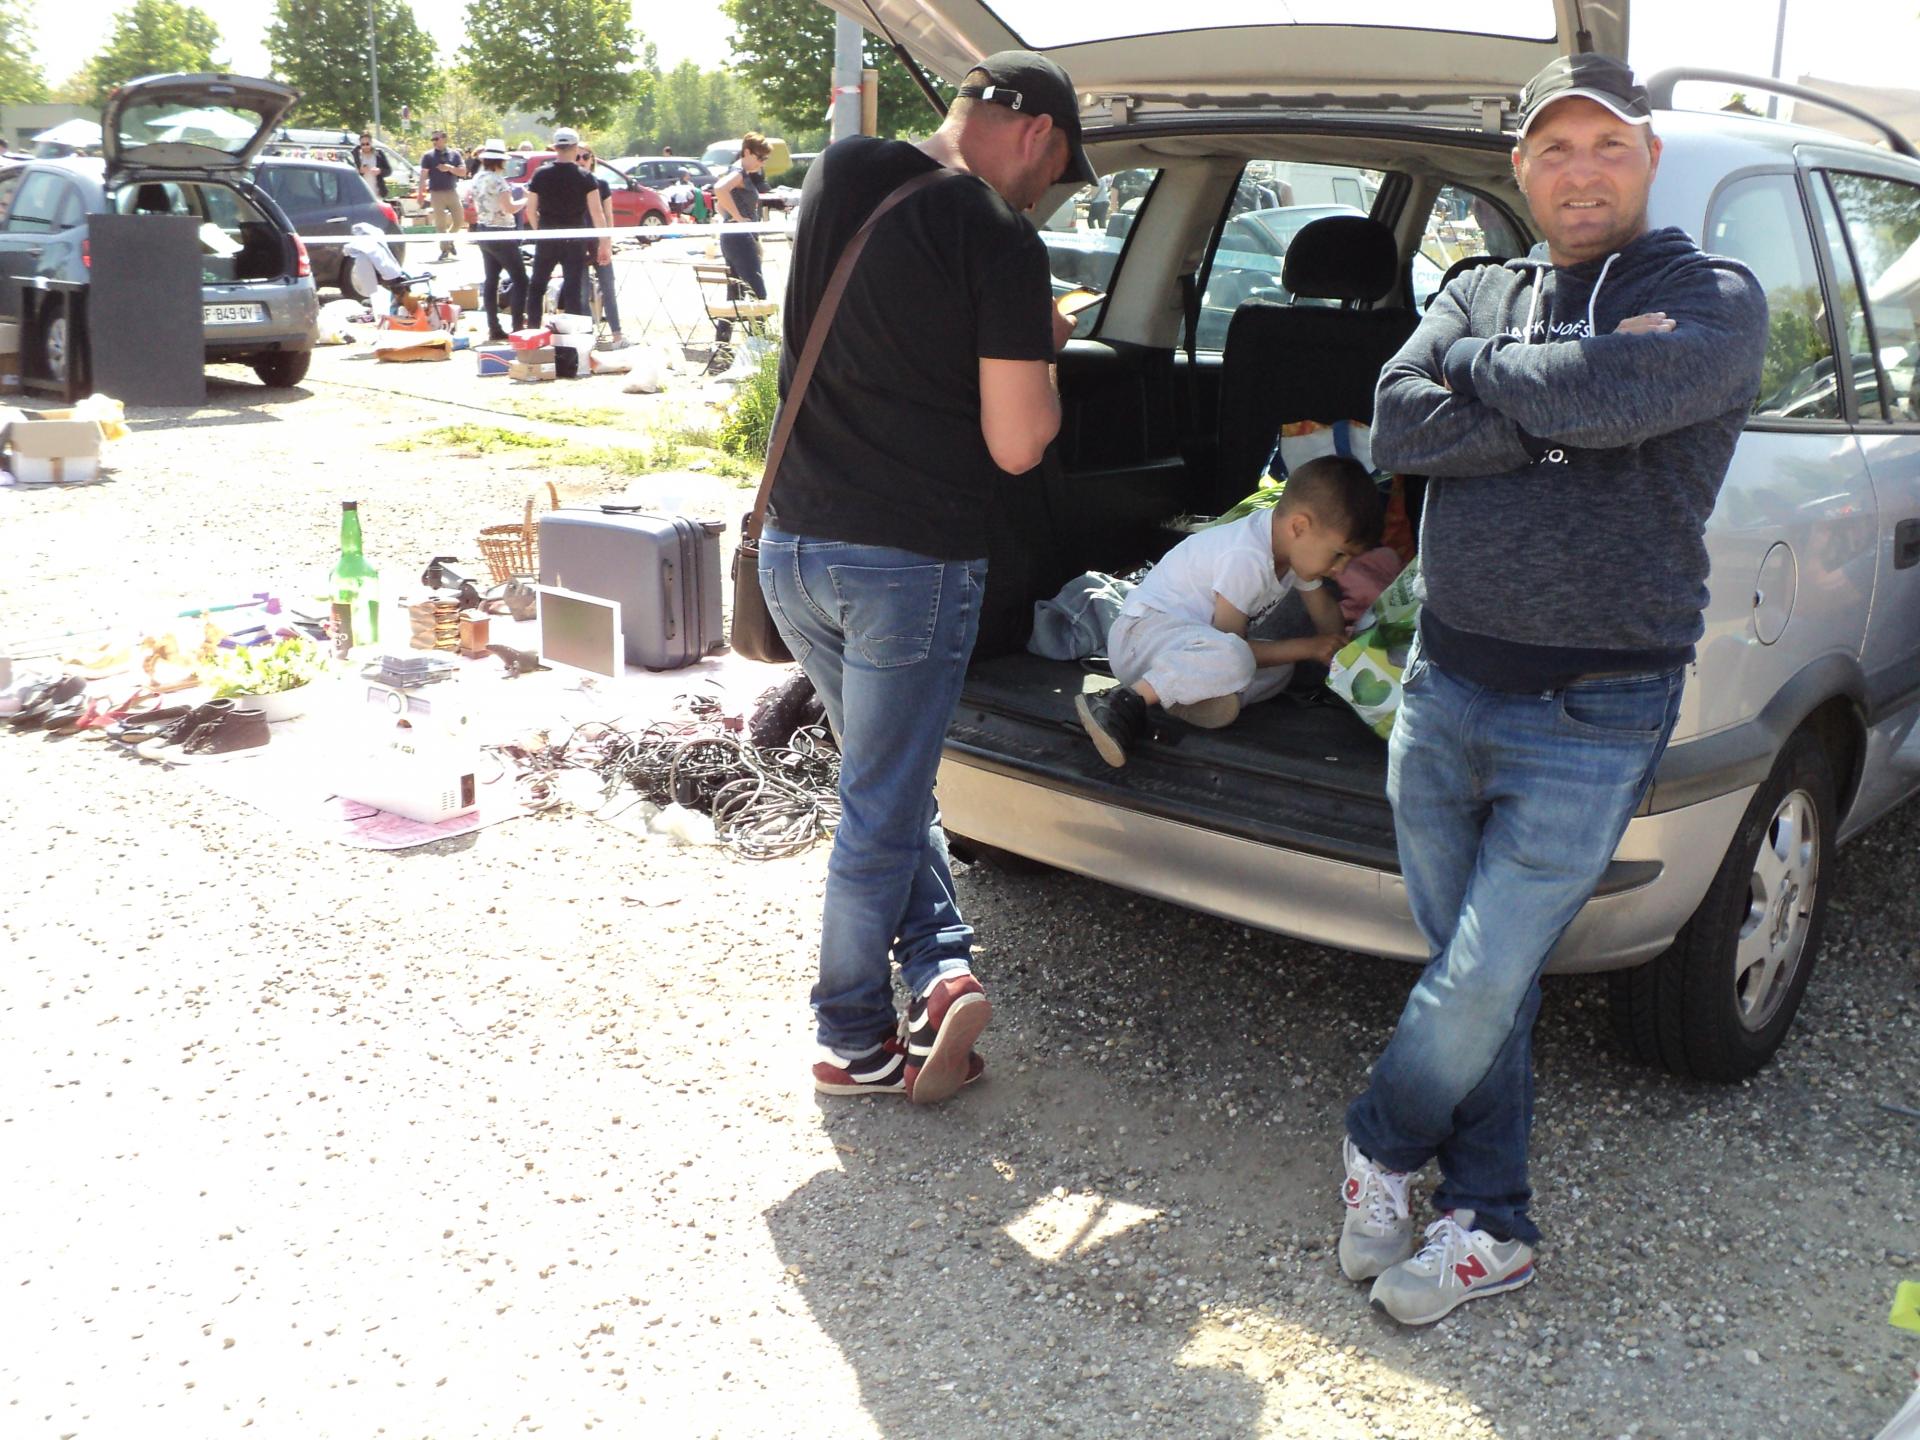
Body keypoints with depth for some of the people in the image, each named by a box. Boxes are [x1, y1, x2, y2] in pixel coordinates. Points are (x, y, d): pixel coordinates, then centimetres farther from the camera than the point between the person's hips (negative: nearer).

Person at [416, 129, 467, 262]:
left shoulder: (455, 154, 7)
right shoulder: (428, 156, 2)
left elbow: (463, 172, 3)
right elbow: (423, 176, -1)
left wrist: (449, 168, -13)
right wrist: (420, 194, -8)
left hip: (452, 192, 2)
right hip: (436, 193, -2)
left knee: (460, 220, 2)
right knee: (440, 223, -4)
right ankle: (444, 249, 1)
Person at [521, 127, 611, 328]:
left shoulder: (540, 175, -2)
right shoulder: (585, 178, -7)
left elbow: (531, 211, 3)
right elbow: (597, 214, -10)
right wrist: (605, 244, -6)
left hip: (546, 241, 2)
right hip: (574, 241, -2)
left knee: (536, 287, 15)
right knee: (573, 291, 2)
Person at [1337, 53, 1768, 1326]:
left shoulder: (1715, 300, -1)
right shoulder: (1481, 295, 13)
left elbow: (1606, 396, -22)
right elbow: (1400, 425, -6)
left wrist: (1485, 368, -4)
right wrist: (1561, 410, -14)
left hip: (1593, 719, -4)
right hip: (1444, 691, 4)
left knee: (1484, 985, -3)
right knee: (1478, 980, 11)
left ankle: (1381, 1148, 25)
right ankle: (1491, 1225, 26)